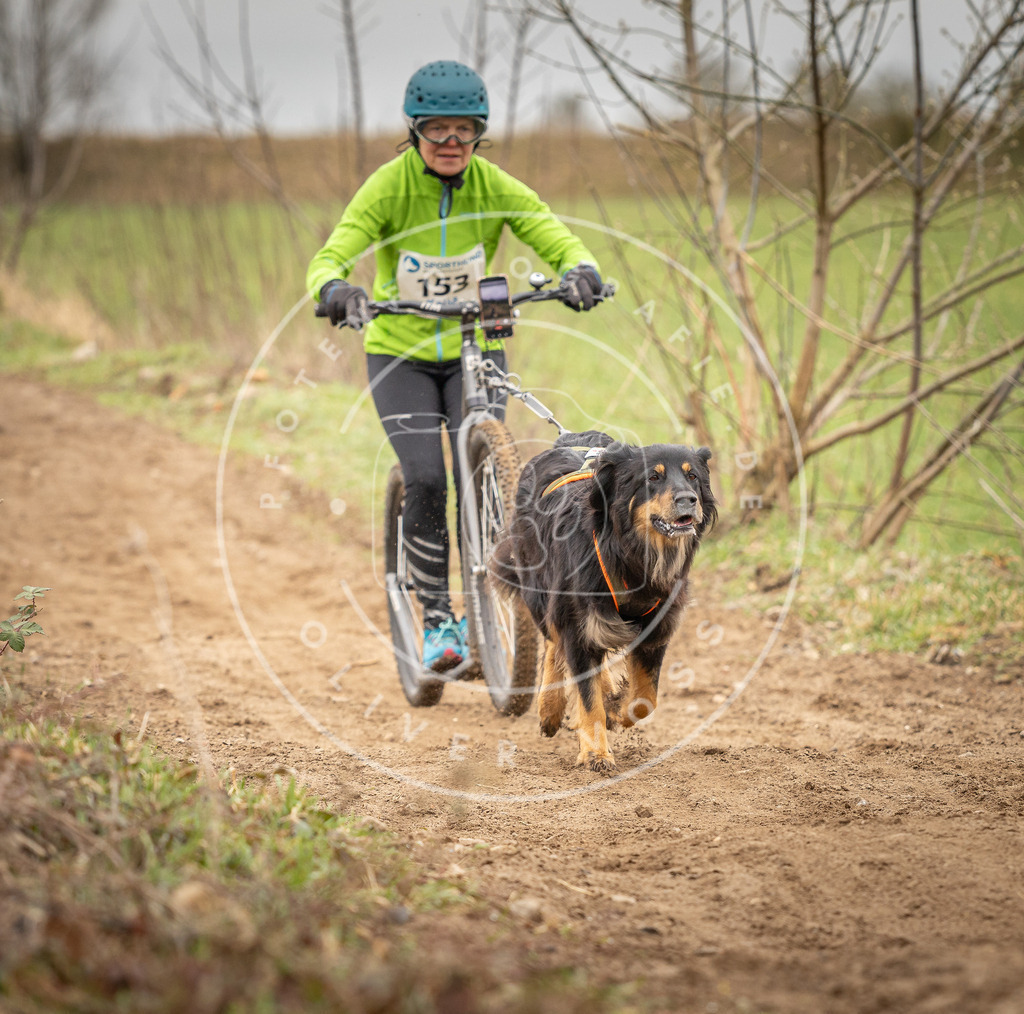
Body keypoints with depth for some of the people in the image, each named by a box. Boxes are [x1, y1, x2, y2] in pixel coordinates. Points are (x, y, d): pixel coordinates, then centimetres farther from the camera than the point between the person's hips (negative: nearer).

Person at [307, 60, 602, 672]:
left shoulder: (495, 187, -11)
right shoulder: (389, 186, -16)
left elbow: (558, 239, -17)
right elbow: (331, 258, -25)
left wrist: (581, 270, -40)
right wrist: (337, 290, -48)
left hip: (475, 351, 1)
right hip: (400, 353, -1)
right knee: (426, 483, -18)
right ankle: (438, 620, -2)